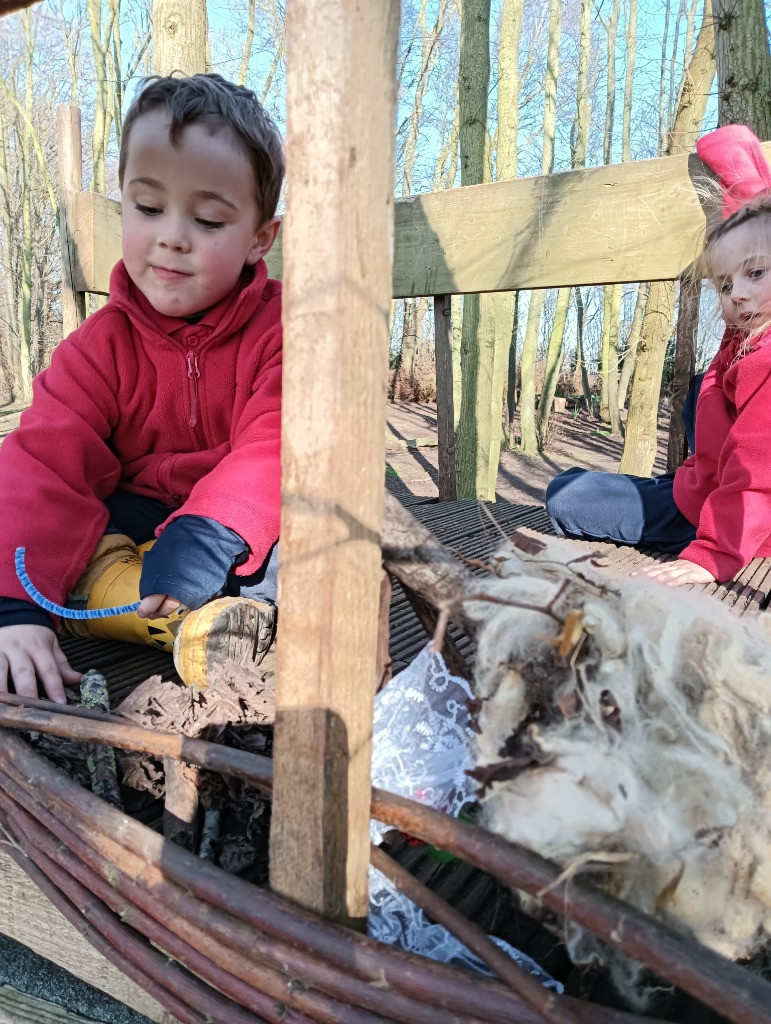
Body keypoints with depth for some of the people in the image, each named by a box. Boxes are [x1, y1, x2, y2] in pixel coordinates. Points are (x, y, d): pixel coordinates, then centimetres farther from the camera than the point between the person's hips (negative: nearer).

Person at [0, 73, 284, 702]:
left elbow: (276, 450, -24)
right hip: (135, 518, 3)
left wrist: (208, 535, -42)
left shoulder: (281, 330, -12)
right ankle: (203, 620, -39)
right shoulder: (103, 343, -7)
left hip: (245, 522, -2)